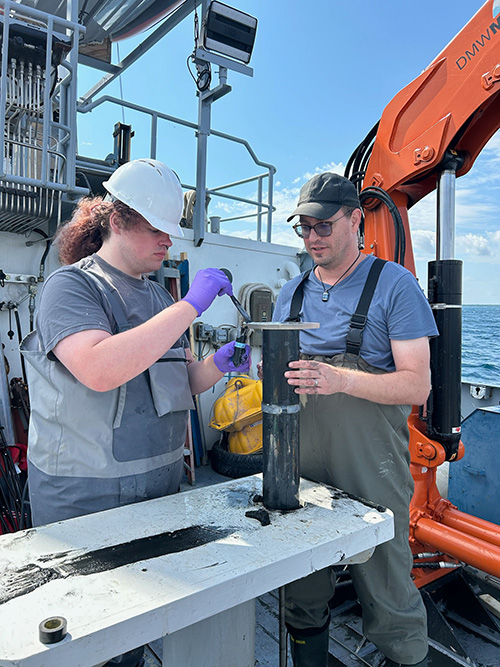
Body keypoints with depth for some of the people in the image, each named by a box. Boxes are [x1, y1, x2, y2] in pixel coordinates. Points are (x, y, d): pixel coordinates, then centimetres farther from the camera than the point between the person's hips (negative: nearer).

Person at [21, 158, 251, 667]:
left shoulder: (158, 295, 11)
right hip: (84, 497, -6)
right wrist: (189, 306, -26)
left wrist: (216, 366, -7)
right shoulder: (71, 285, -10)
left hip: (159, 486, 6)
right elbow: (100, 371, -30)